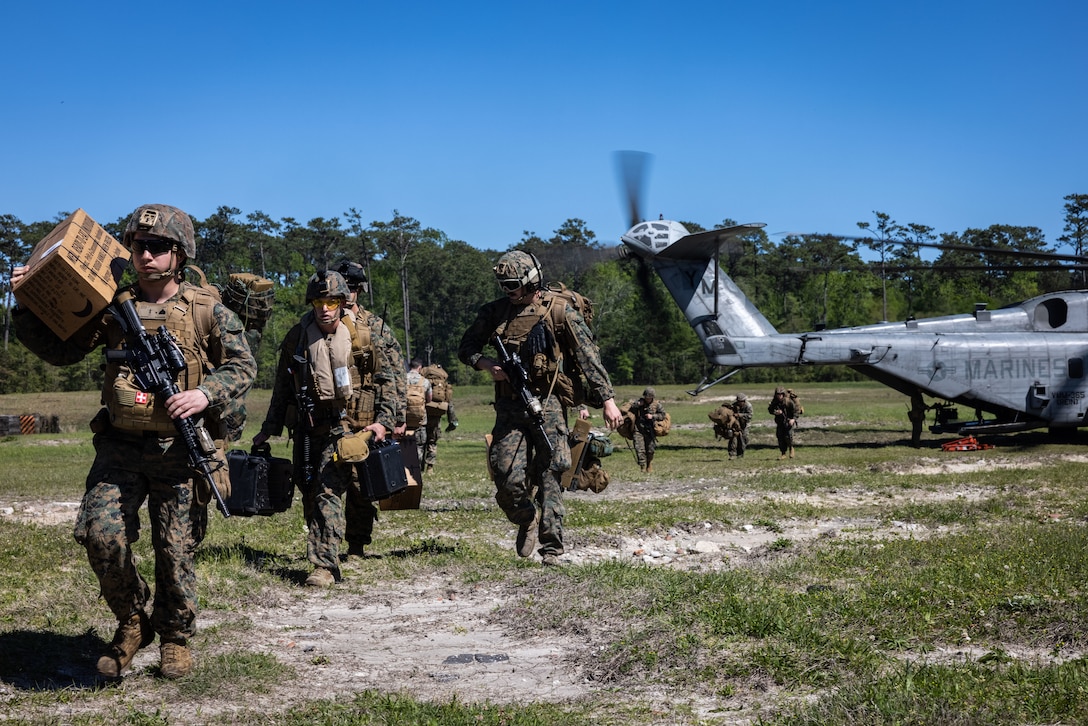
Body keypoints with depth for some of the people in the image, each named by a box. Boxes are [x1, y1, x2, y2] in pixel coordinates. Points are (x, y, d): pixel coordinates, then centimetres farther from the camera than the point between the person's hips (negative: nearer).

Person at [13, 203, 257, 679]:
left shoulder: (207, 310, 1)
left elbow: (243, 366, 3)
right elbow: (60, 350, 9)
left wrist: (206, 393, -15)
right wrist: (27, 305, -5)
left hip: (180, 449, -1)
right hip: (121, 447, 2)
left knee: (177, 550, 4)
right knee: (100, 532, -13)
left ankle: (175, 638, 26)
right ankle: (131, 622, 10)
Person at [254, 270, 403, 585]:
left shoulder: (371, 331, -4)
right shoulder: (297, 337, 4)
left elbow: (390, 380, -1)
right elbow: (282, 389, 14)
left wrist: (385, 421, -11)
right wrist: (269, 429, 17)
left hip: (352, 423, -4)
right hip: (310, 427, 4)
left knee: (327, 489, -17)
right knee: (310, 492, 8)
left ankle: (326, 565, -15)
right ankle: (322, 556, 26)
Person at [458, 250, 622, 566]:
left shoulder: (559, 312, -3)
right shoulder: (495, 312, 7)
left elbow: (589, 357, -4)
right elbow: (466, 347, 15)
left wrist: (608, 400, -8)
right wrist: (487, 364, -6)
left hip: (548, 404, -3)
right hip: (509, 407, 3)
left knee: (549, 477, -4)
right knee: (507, 478, -3)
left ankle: (551, 547, 2)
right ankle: (527, 521, 27)